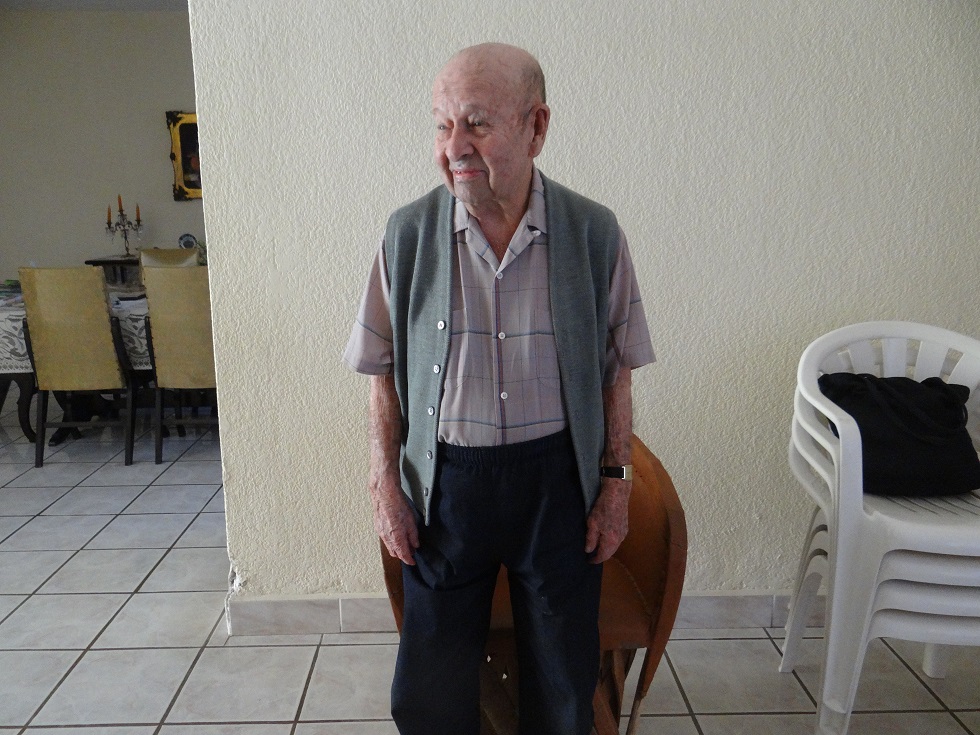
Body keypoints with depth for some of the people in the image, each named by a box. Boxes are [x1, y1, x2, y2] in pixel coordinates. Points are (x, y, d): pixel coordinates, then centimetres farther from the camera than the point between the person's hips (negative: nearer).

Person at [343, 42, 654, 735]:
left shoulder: (594, 233, -7)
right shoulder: (408, 234, -6)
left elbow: (615, 372, 1)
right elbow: (386, 373, 2)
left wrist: (617, 484, 0)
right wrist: (386, 483, -1)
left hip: (558, 477, 0)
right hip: (444, 482, 1)